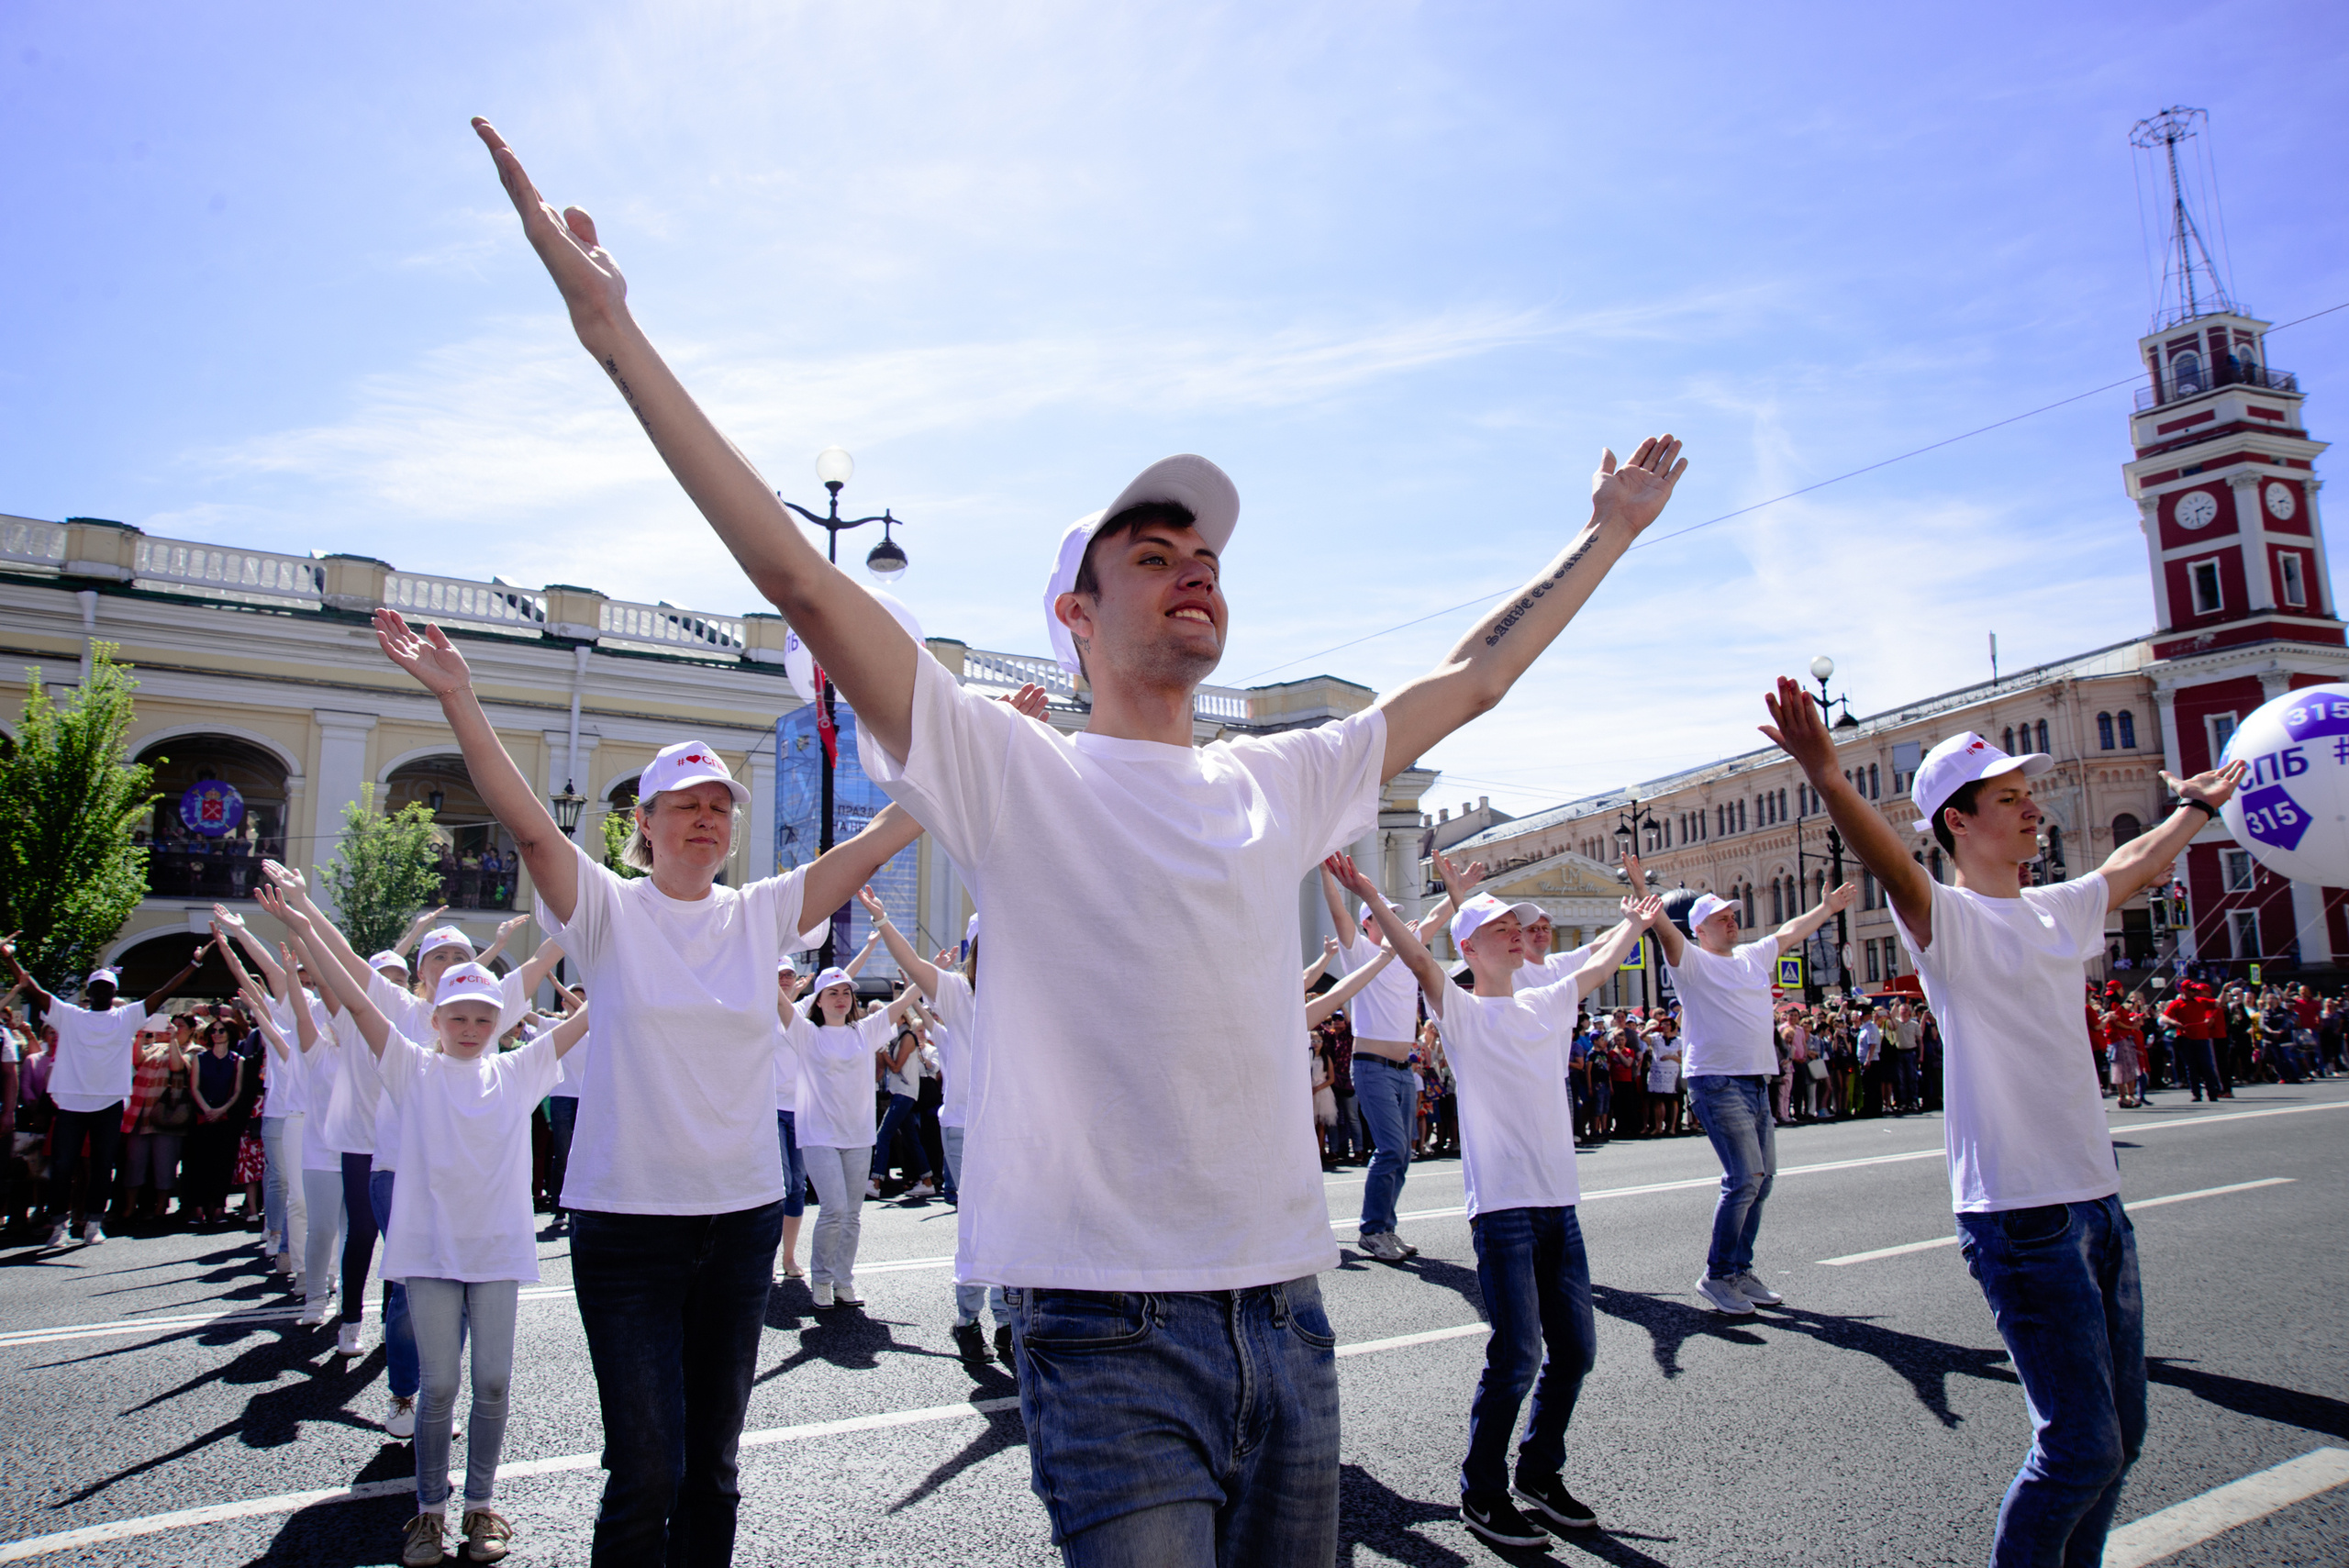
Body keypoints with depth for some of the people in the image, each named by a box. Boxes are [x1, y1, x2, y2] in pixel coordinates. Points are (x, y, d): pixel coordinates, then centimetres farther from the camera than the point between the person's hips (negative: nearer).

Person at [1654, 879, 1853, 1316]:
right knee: (1745, 1177, -14)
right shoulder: (1692, 961, -2)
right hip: (1717, 1082, -8)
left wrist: (1827, 907, 44)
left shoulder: (1753, 956, 19)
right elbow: (1665, 931, -19)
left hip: (1758, 1082, 8)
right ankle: (1716, 1276, -3)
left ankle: (1740, 1271, 20)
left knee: (1762, 1178, 9)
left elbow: (1790, 931, 34)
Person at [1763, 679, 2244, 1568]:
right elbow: (1891, 865, -32)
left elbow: (2134, 864, 34)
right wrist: (1826, 777, -50)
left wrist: (2201, 803, 49)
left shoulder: (2058, 912, 13)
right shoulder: (1947, 920, -10)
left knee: (2120, 1435, 15)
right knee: (2081, 1449, -7)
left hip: (2098, 1199, 8)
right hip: (2021, 1216, -8)